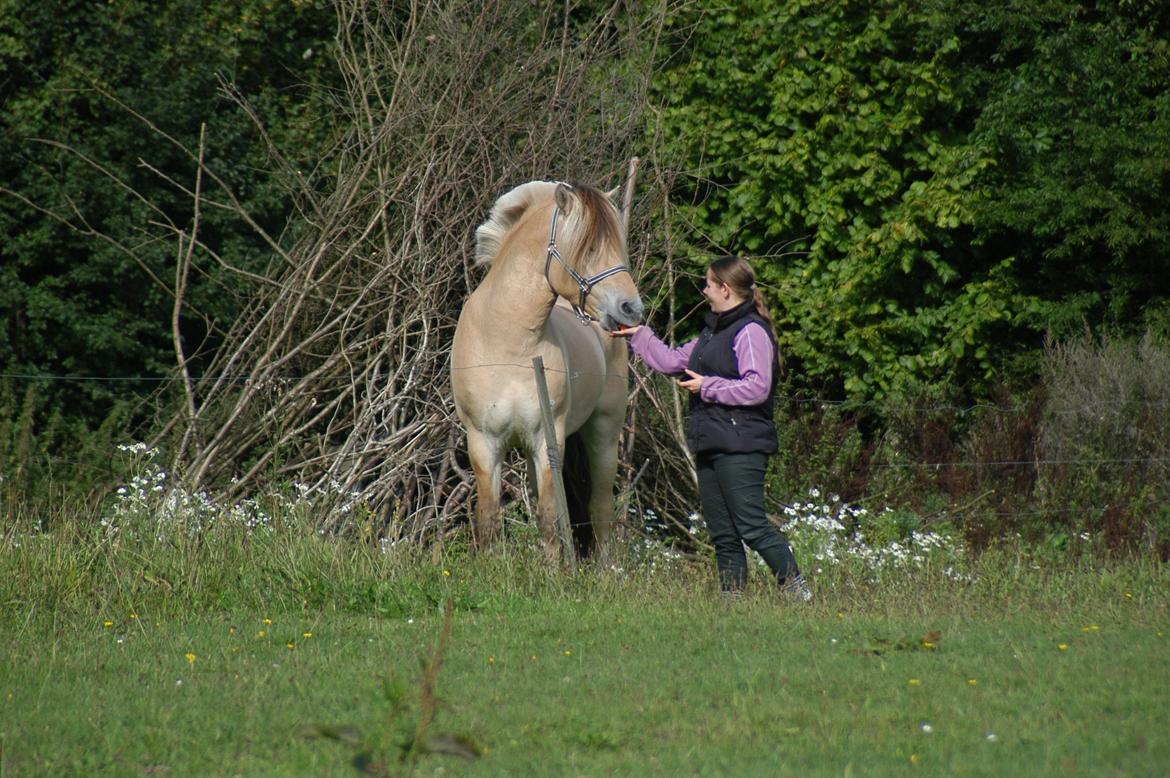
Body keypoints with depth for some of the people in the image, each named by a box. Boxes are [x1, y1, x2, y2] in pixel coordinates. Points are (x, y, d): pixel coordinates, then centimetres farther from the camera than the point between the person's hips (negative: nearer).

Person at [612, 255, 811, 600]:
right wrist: (638, 335, 30)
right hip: (710, 448, 10)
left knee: (752, 527, -13)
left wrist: (708, 387, -14)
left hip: (740, 449, -10)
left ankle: (798, 591, -10)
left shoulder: (750, 331, -11)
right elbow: (673, 361, 30)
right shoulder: (713, 330, 18)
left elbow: (757, 388, -21)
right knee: (722, 535, 8)